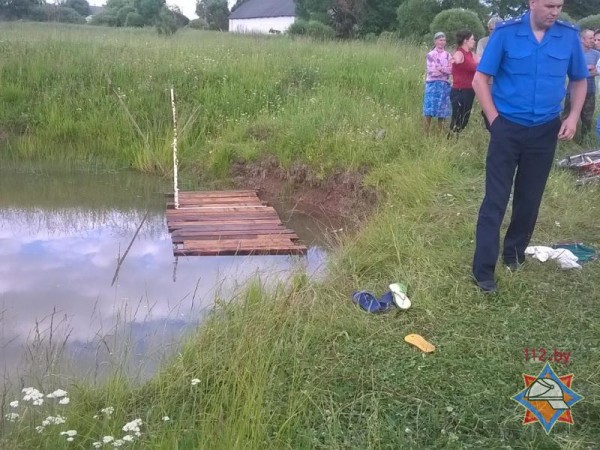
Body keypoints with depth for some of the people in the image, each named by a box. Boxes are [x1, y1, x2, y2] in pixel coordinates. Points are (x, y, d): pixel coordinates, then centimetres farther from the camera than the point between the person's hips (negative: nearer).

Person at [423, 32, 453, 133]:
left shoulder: (448, 55, 11)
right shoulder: (430, 55, 0)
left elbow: (451, 71, 3)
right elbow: (432, 71, -8)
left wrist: (440, 68, -9)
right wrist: (445, 70, -6)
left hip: (445, 85, 3)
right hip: (433, 84, -3)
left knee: (442, 113, 4)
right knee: (429, 112, -8)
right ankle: (426, 134, -5)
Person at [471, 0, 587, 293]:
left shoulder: (569, 36, -2)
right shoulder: (506, 33, -10)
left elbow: (579, 80, 11)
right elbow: (480, 80, -6)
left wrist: (573, 116, -2)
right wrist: (495, 120, -9)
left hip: (545, 131, 3)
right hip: (508, 128, -3)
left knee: (530, 198, 13)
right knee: (495, 199, -4)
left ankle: (514, 254, 32)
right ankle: (483, 270, 0)